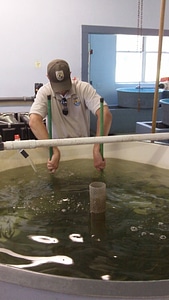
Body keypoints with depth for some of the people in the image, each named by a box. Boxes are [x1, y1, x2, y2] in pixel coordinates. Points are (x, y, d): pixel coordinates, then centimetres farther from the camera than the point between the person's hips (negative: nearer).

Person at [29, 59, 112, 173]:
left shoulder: (84, 88, -10)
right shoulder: (44, 92, -9)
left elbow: (106, 115, -21)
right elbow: (34, 121, -25)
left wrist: (97, 149, -34)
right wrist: (54, 151, -39)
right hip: (57, 146, 0)